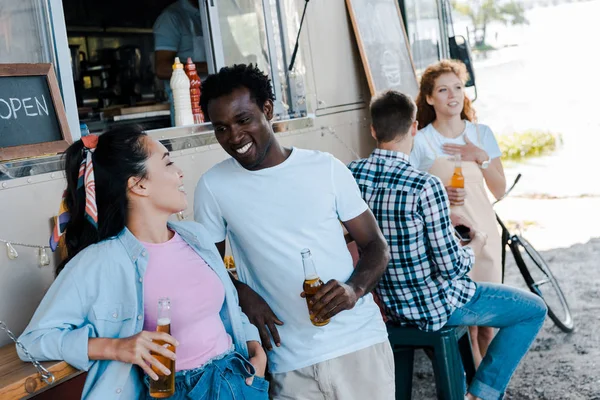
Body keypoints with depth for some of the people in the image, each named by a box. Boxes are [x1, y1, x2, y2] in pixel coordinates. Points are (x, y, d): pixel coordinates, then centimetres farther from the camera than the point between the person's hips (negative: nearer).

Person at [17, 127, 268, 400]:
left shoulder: (196, 236, 3)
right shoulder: (100, 262, -15)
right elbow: (33, 340, -13)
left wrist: (256, 349, 0)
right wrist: (114, 347, -24)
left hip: (238, 377, 6)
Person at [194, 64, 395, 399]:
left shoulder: (327, 168, -2)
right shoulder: (213, 187, -2)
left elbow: (376, 245, 3)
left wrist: (355, 288, -16)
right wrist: (242, 293, -10)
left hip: (361, 342, 0)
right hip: (291, 363, 0)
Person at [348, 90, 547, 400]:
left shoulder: (351, 175, -7)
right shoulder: (426, 186, -27)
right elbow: (451, 268, -22)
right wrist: (475, 246, -1)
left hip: (386, 303, 7)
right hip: (433, 306, -7)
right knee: (535, 309, 13)